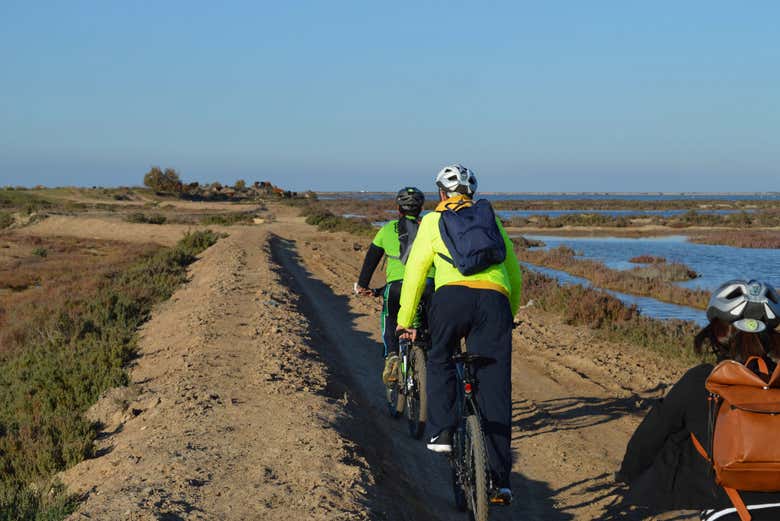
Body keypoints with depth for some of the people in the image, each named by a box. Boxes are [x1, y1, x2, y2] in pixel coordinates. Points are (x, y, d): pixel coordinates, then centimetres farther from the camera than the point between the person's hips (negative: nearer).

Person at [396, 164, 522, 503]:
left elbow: (415, 273, 18)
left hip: (452, 296, -2)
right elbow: (514, 274, 31)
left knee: (440, 361, 26)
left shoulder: (432, 221, 22)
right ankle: (500, 479, 3)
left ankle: (441, 432, 9)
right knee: (494, 387, 4)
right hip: (495, 299, 2)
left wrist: (405, 320, 26)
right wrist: (510, 315, 44)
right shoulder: (491, 218, 29)